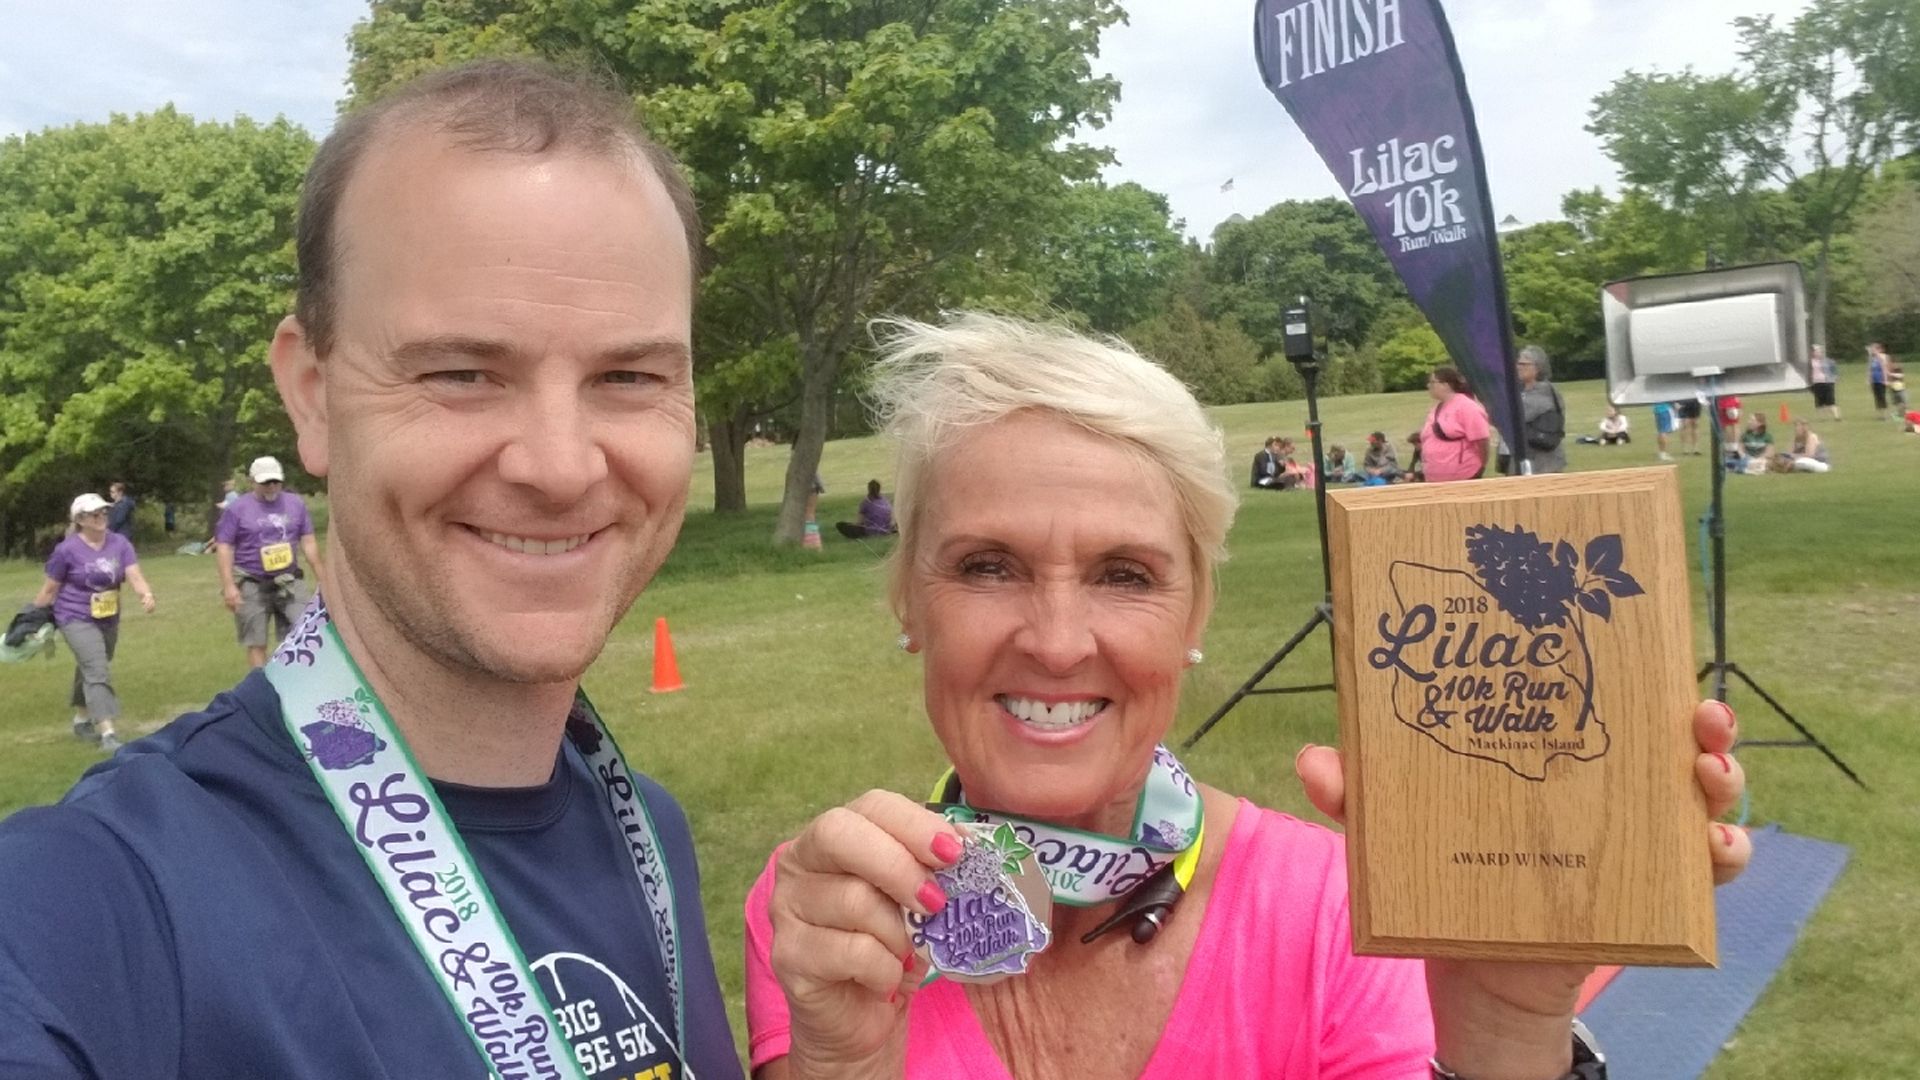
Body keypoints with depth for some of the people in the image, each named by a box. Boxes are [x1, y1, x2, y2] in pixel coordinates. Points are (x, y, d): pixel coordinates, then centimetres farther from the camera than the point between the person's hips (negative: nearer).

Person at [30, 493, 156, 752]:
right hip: (76, 619, -5)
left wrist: (146, 594, -34)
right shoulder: (67, 549, -13)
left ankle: (81, 721, 40)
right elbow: (49, 589, -4)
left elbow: (135, 576, -14)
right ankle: (107, 734, -26)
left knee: (90, 670, 21)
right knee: (97, 672, -19)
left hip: (109, 619, 5)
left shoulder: (119, 543, -4)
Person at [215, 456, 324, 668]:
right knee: (257, 643, 2)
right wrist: (228, 586, -12)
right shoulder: (238, 508, -3)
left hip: (288, 582, 3)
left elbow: (308, 542, 11)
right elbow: (224, 547, -4)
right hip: (251, 585, -3)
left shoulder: (295, 504, 6)